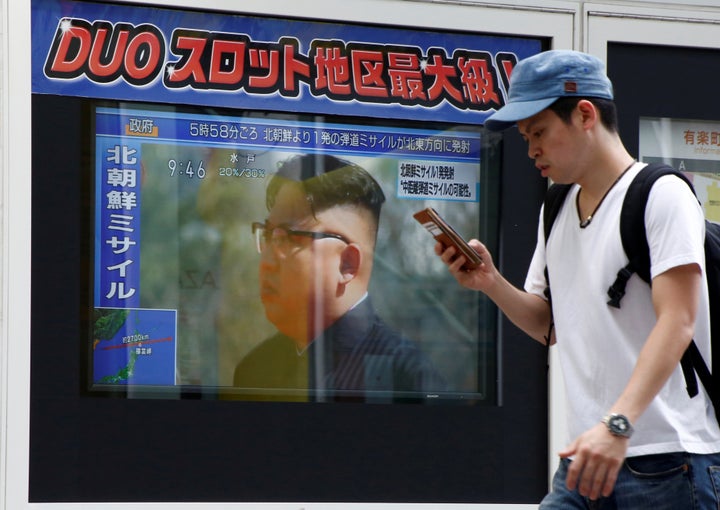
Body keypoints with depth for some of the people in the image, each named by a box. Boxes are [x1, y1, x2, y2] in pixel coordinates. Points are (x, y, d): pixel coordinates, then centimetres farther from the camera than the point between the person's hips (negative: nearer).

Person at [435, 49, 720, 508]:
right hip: (588, 458, 6)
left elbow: (677, 321, -16)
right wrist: (491, 283, 4)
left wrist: (617, 424, -27)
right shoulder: (556, 210, 18)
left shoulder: (662, 194, -6)